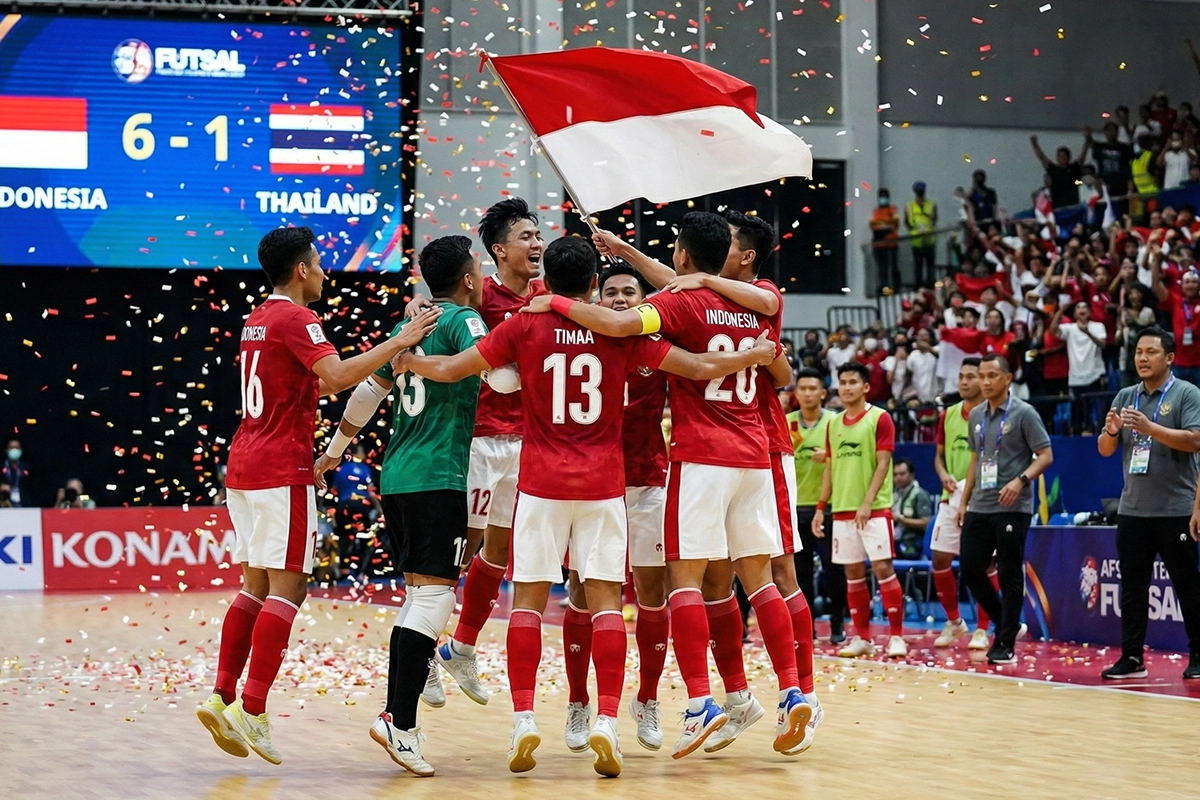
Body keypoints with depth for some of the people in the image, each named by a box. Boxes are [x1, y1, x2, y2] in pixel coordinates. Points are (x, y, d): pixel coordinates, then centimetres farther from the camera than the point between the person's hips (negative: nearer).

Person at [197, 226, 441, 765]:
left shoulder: (258, 319, 18)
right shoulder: (295, 318, -11)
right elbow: (338, 375, -25)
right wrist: (399, 341, -19)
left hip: (245, 466, 9)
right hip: (281, 471, -9)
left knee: (256, 585, 11)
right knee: (287, 588, -8)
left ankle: (222, 697, 6)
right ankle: (252, 709, -13)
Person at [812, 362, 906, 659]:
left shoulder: (879, 418, -4)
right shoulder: (834, 424, 13)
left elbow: (883, 464, -10)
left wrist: (867, 503, -18)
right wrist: (821, 507, 10)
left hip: (875, 509, -6)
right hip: (842, 510, 6)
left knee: (882, 567, -8)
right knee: (853, 573, 6)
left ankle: (897, 636, -4)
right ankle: (862, 638, 11)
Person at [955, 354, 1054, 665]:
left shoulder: (1023, 413, -7)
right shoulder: (976, 415, 12)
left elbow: (1045, 455, -10)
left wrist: (1020, 480, -25)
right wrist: (965, 501, 16)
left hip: (1012, 508, -7)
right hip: (979, 508, 7)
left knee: (1010, 576, -3)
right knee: (970, 570, 4)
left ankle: (1005, 645, 3)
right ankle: (1006, 624, 22)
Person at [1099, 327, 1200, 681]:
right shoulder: (1125, 397, 11)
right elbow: (1105, 450, 11)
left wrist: (1150, 428, -27)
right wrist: (1110, 431, -12)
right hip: (1132, 509, 5)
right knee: (1132, 587, 5)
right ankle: (1132, 657, 10)